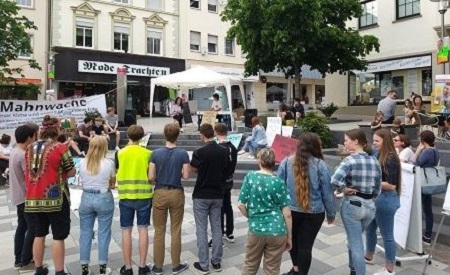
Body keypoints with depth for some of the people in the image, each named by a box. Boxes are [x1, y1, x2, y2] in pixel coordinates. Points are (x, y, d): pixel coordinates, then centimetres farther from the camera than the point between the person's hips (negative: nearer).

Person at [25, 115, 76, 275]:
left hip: (34, 198, 6)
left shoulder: (30, 148, 5)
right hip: (55, 198, -6)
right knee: (58, 237, 3)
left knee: (39, 234, 18)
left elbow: (32, 170, 17)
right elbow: (71, 172, -7)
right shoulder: (59, 148, -12)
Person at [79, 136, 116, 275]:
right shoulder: (109, 163, -10)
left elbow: (82, 181, 10)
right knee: (103, 234, 7)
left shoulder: (82, 163, -2)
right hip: (104, 199, -3)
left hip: (86, 198, 3)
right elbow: (113, 183, 2)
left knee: (85, 233, 12)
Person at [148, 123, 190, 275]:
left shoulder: (156, 153, -7)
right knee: (176, 231, 11)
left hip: (160, 194, 1)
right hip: (176, 194, 0)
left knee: (159, 231, 11)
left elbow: (151, 177, -7)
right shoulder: (183, 153, -8)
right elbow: (186, 176, -7)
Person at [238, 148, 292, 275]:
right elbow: (287, 214, -7)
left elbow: (240, 205, -5)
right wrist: (289, 236, 4)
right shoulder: (278, 182, -8)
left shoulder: (250, 177, -6)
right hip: (277, 231, 0)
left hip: (256, 229, 1)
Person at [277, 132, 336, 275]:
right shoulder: (320, 165, -10)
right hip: (313, 213, -2)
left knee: (293, 240, 22)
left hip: (290, 210, 2)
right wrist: (331, 213, 8)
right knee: (306, 244, 8)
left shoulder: (286, 162, -6)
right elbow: (327, 192, -4)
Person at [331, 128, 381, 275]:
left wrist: (344, 189, -13)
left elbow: (335, 180, -30)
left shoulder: (350, 160, -15)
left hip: (352, 205, -7)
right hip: (369, 206, 7)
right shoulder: (375, 161, 5)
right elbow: (377, 190, 7)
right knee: (355, 239, 27)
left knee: (356, 245, 6)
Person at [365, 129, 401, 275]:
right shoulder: (379, 156, 5)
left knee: (387, 234, 5)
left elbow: (391, 185, -21)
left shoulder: (391, 159, -19)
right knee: (370, 229, 22)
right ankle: (368, 256, 43)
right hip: (375, 198, 9)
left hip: (386, 199, -9)